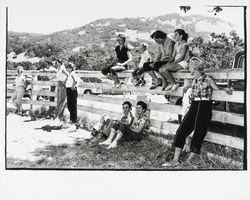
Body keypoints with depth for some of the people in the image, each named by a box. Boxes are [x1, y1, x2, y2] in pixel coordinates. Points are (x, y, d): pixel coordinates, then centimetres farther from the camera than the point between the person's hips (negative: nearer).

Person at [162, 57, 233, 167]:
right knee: (181, 130, -4)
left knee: (198, 134, -1)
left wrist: (225, 89, -25)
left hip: (204, 108, -6)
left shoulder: (208, 79, -7)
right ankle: (175, 160, -2)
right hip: (194, 107, 7)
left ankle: (189, 160, 9)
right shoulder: (194, 80, 12)